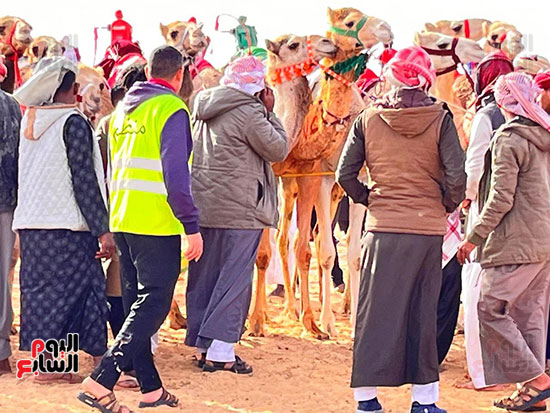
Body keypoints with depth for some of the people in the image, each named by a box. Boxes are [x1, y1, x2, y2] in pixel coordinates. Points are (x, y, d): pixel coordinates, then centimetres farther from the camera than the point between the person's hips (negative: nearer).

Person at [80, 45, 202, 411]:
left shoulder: (124, 109, 14)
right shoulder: (171, 109, -11)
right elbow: (176, 174, -18)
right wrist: (192, 226, -15)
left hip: (123, 220, 8)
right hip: (157, 225, -8)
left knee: (137, 303, 13)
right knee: (153, 304, -5)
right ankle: (102, 381, -15)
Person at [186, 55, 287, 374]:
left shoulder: (206, 112, 12)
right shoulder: (249, 113, -13)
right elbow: (278, 149, -7)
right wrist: (270, 113, 0)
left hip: (203, 205, 8)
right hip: (239, 210, -8)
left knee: (204, 276, 12)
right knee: (234, 279, -3)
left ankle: (204, 347, 19)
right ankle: (220, 352, -5)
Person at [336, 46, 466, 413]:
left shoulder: (369, 119, 0)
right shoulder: (439, 119, -5)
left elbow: (345, 174, 0)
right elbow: (457, 176, -10)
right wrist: (448, 205, 7)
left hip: (383, 229, 1)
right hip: (428, 229, -1)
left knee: (376, 313, 6)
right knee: (423, 314, 8)